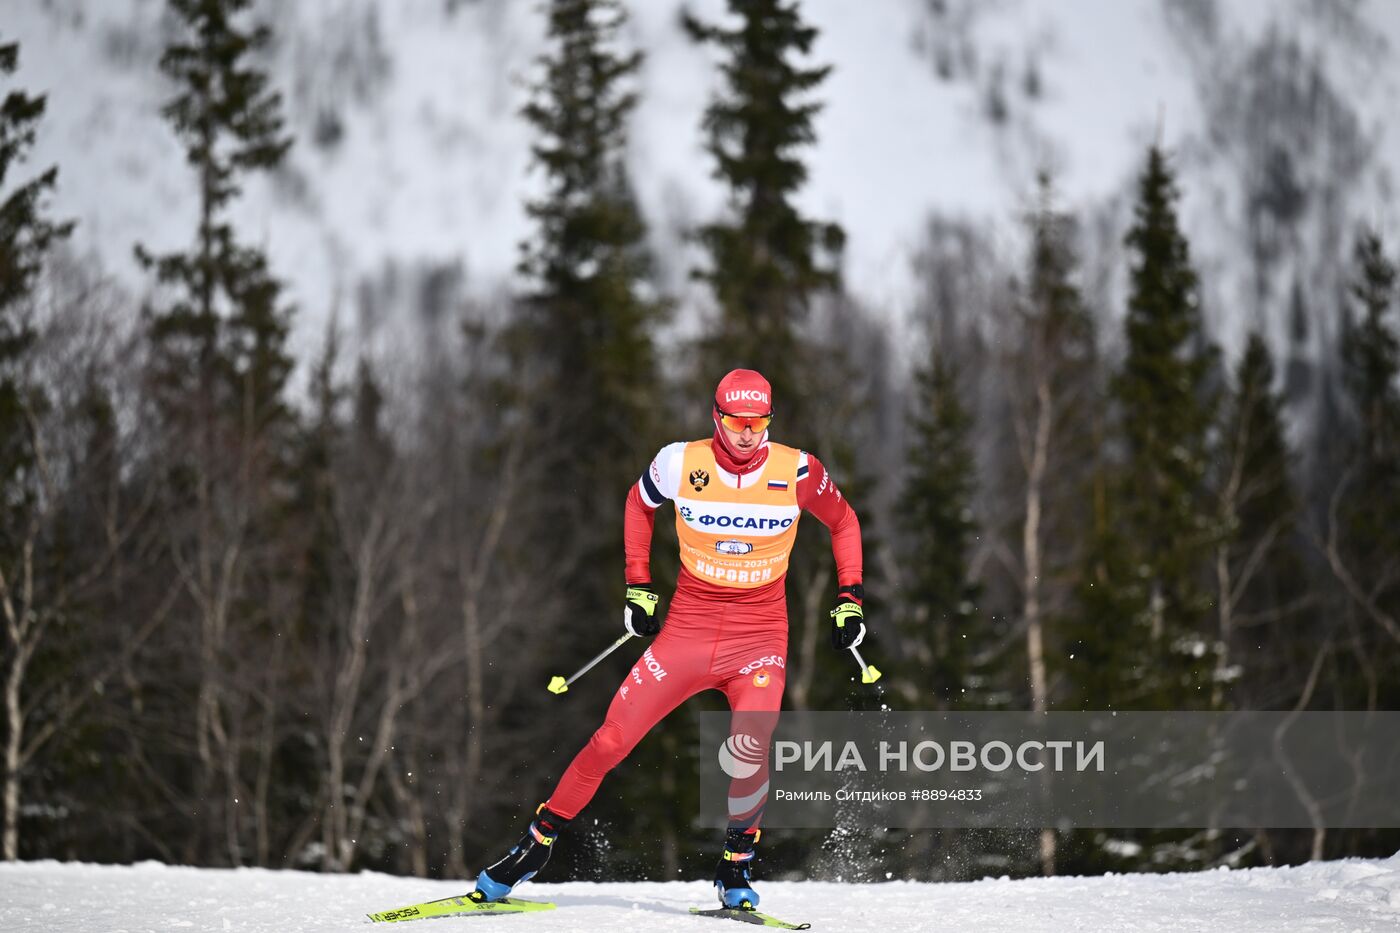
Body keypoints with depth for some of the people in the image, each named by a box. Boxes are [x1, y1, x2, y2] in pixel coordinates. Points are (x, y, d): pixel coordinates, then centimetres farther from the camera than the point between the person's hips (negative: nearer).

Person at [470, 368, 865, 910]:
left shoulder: (796, 471, -8)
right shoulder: (682, 464, -7)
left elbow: (843, 521, 10)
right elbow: (639, 504, 14)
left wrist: (850, 599, 2)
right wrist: (639, 587, 9)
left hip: (760, 639, -1)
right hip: (687, 630, 1)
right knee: (610, 741, -5)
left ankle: (736, 866, 0)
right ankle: (537, 843, 13)